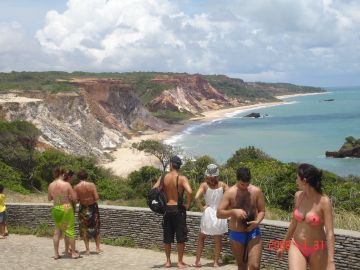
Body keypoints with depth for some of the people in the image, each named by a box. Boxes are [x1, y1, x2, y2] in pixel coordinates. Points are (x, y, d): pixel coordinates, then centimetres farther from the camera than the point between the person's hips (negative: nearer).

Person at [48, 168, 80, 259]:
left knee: (57, 231, 14)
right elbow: (74, 198, -10)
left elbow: (49, 198, 13)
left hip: (55, 209, 4)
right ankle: (73, 253, 14)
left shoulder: (50, 185, -1)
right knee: (70, 230, 6)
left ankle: (56, 254, 16)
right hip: (66, 208, -4)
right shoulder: (66, 184, -14)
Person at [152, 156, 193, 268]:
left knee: (167, 237, 13)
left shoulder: (163, 177, -1)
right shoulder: (182, 178, -9)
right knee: (181, 237, 6)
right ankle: (180, 262, 9)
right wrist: (188, 204, -10)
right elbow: (190, 192, -24)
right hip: (178, 209, -3)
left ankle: (168, 261, 20)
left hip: (167, 209, 3)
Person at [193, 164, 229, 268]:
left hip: (208, 213, -1)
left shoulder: (204, 185, -10)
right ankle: (216, 262, 16)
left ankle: (197, 261, 14)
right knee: (218, 240, 14)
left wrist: (201, 207, -9)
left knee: (201, 237, 16)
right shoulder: (222, 185, -5)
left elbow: (196, 197, -23)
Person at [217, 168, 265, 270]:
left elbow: (262, 211, 4)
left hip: (253, 233, 0)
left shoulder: (256, 191, -4)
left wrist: (257, 222, -17)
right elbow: (219, 213, -11)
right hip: (236, 234, 0)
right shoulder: (230, 193, -8)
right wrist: (234, 211, -28)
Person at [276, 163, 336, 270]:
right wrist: (283, 245, 18)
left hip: (317, 250, -3)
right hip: (297, 247, 4)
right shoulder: (298, 196, -2)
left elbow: (330, 233, -21)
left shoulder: (324, 201, -19)